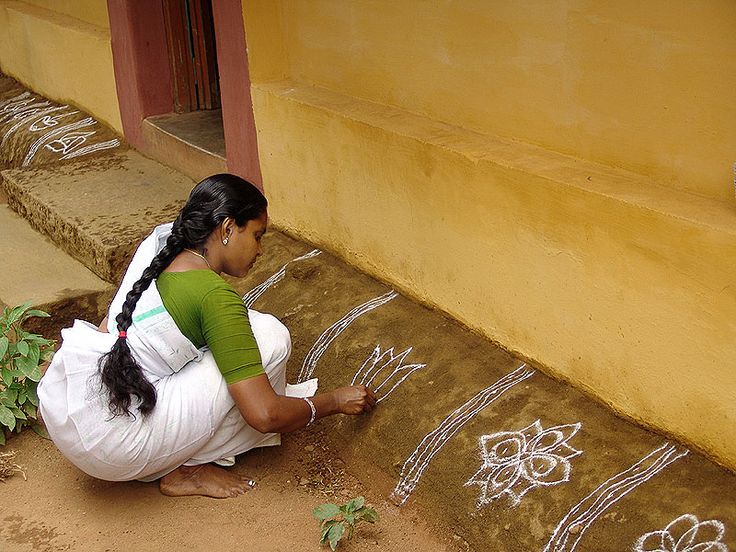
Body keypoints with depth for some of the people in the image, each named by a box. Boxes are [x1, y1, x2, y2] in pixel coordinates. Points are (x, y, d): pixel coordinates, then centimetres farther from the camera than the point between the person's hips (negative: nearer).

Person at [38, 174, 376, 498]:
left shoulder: (158, 245, 7)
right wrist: (334, 401, 2)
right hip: (109, 447, -9)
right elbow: (265, 415, -17)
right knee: (269, 336, -8)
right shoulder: (216, 296, -15)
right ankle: (187, 470, 2)